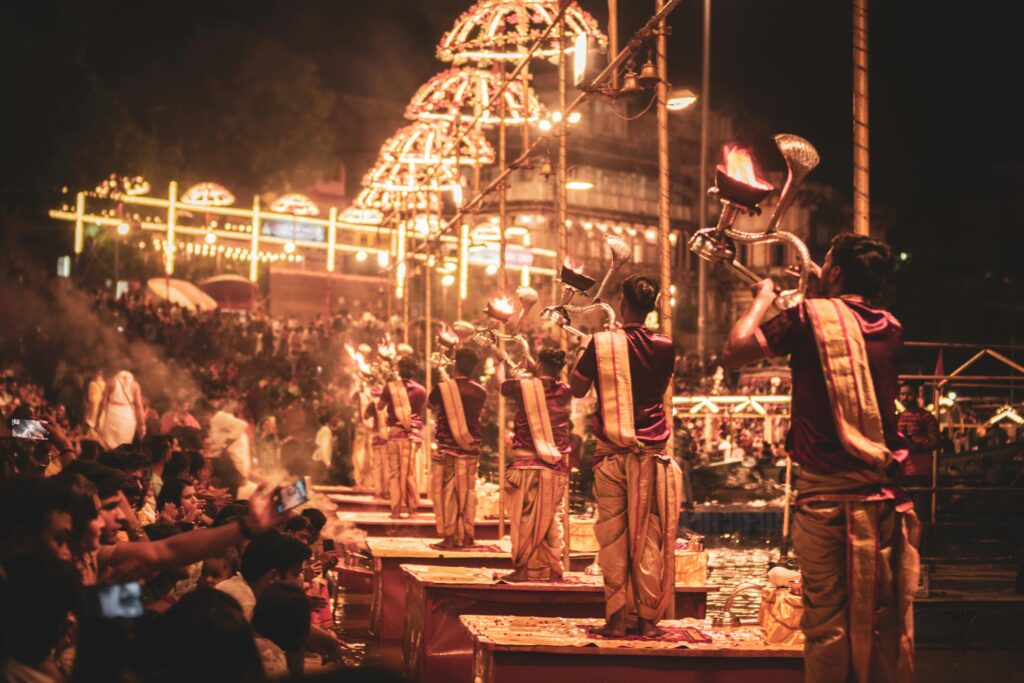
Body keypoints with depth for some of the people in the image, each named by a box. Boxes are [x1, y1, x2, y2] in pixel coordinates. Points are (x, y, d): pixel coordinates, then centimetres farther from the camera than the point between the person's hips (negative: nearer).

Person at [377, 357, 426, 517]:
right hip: (413, 434, 1)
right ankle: (412, 508, 5)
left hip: (395, 432, -1)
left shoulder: (390, 387, -4)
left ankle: (396, 509, 2)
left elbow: (379, 407, 10)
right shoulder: (420, 390, -1)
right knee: (410, 472, 6)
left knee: (394, 472, 5)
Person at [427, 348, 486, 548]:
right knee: (467, 493, 10)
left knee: (446, 493, 4)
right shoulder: (480, 392, -3)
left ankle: (449, 537, 2)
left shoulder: (442, 388, -8)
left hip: (446, 449, -2)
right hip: (470, 450, 2)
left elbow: (430, 404, 13)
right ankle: (467, 537, 11)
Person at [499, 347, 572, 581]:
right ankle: (553, 568, 9)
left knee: (525, 517, 2)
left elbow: (501, 383, 17)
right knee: (553, 518, 8)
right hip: (557, 465, 3)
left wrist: (502, 360, 36)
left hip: (526, 463, -3)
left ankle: (525, 568, 2)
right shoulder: (565, 391, 3)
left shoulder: (523, 386, -5)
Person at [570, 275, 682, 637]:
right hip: (651, 454, 1)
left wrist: (579, 354, 22)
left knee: (613, 535, 5)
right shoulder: (664, 348, -3)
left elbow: (578, 389, 4)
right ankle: (647, 618, 7)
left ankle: (617, 617, 6)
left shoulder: (600, 343, -7)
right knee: (649, 536, 5)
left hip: (610, 454, 0)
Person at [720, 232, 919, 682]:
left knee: (827, 625, 3)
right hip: (883, 497, 3)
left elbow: (733, 354, -4)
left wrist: (762, 300, 10)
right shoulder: (890, 328, 9)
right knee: (887, 623, 8)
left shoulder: (810, 316, -5)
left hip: (825, 495, -3)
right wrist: (827, 294, 35)